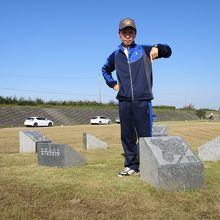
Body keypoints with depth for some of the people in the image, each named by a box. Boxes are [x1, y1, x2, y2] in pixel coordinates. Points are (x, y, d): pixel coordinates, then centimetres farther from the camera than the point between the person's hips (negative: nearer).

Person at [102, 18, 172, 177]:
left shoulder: (144, 50, 4)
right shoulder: (115, 56, 13)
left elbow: (168, 51, 7)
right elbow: (105, 70, 32)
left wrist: (158, 48, -14)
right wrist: (112, 83, 16)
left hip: (142, 101, -3)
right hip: (124, 102, 3)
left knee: (145, 135, -1)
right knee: (127, 136, 8)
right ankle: (131, 166, 19)